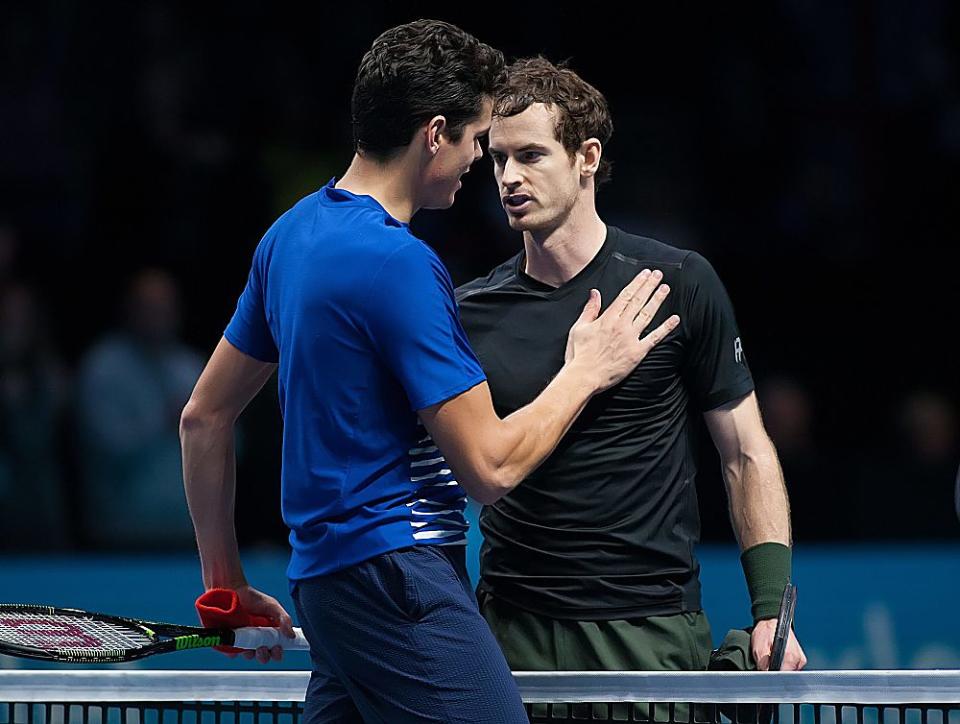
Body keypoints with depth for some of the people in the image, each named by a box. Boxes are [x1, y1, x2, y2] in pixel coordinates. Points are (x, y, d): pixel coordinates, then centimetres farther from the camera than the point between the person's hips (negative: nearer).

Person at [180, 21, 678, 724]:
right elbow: (490, 467, -15)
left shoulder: (290, 235, 13)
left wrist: (225, 580, 25)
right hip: (398, 573, -10)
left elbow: (204, 415, 20)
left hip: (326, 576, 10)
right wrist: (587, 370, -1)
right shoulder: (399, 262, -16)